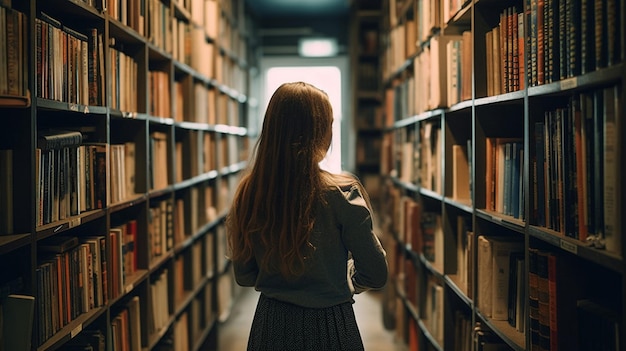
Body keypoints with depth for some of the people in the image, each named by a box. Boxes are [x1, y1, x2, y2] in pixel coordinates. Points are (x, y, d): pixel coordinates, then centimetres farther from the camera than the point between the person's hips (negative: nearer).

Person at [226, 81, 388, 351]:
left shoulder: (248, 193, -7)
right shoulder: (342, 193, -18)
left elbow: (243, 276, 3)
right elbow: (376, 275, -11)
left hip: (270, 326, 3)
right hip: (329, 327, -3)